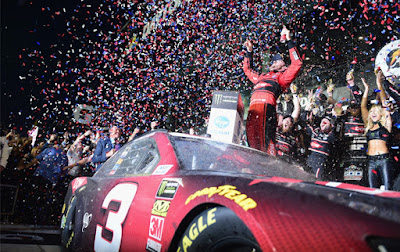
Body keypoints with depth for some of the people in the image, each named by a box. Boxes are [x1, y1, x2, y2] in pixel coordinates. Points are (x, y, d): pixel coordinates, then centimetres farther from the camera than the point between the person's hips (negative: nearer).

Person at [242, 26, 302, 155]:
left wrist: (289, 40, 9)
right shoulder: (262, 77, 36)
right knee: (252, 135, -5)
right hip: (253, 106, 6)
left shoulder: (283, 76, 20)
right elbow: (247, 69, 51)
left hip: (267, 105, -6)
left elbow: (297, 63, 9)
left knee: (265, 136, -20)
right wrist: (249, 52, 44)